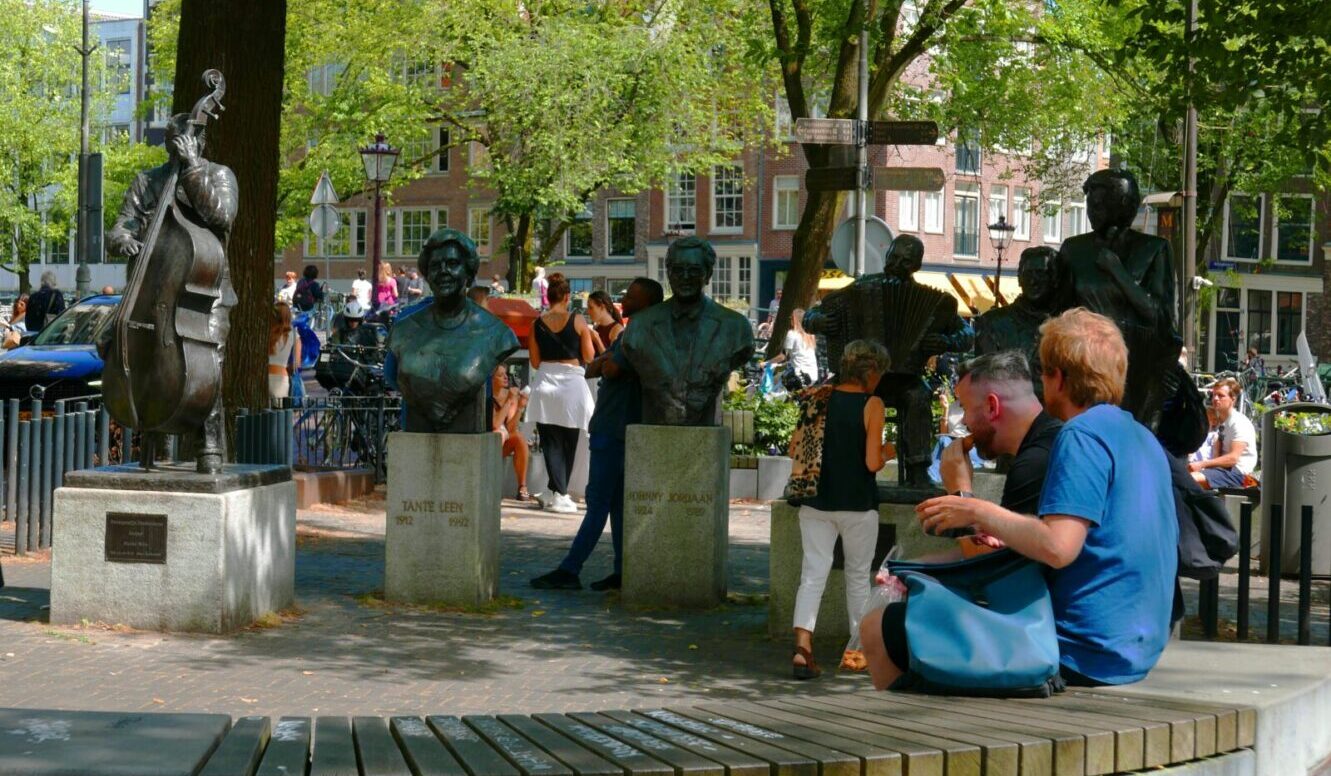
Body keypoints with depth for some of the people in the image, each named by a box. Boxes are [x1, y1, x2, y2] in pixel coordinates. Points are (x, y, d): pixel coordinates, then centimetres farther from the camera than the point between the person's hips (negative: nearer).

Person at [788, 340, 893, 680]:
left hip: (816, 501, 3)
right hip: (857, 504, -3)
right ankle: (859, 649, 26)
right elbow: (872, 462, -14)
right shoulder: (872, 405, -9)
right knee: (858, 575, 14)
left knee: (813, 573, -1)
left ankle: (802, 647, -20)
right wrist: (886, 455, 7)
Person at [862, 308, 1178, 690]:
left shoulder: (1083, 435, -15)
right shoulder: (1144, 439, 15)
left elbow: (1058, 548, -26)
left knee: (878, 630, -4)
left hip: (1079, 656, -10)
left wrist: (979, 513, -12)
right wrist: (1006, 533, 22)